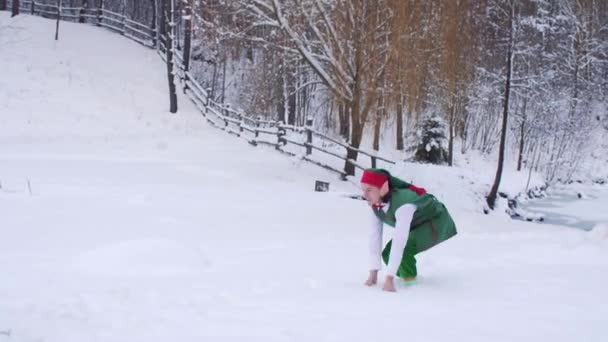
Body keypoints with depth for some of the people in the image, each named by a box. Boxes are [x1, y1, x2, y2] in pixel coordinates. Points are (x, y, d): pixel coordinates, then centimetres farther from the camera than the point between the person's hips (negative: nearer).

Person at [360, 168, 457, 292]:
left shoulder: (403, 204, -40)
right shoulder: (375, 203, -17)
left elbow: (399, 241, -44)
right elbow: (375, 235, -16)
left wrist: (389, 278, -47)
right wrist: (373, 273, -21)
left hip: (435, 223, -8)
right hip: (415, 226, 8)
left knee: (404, 249, -30)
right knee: (387, 254, -6)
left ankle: (411, 282, -10)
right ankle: (406, 277, 20)